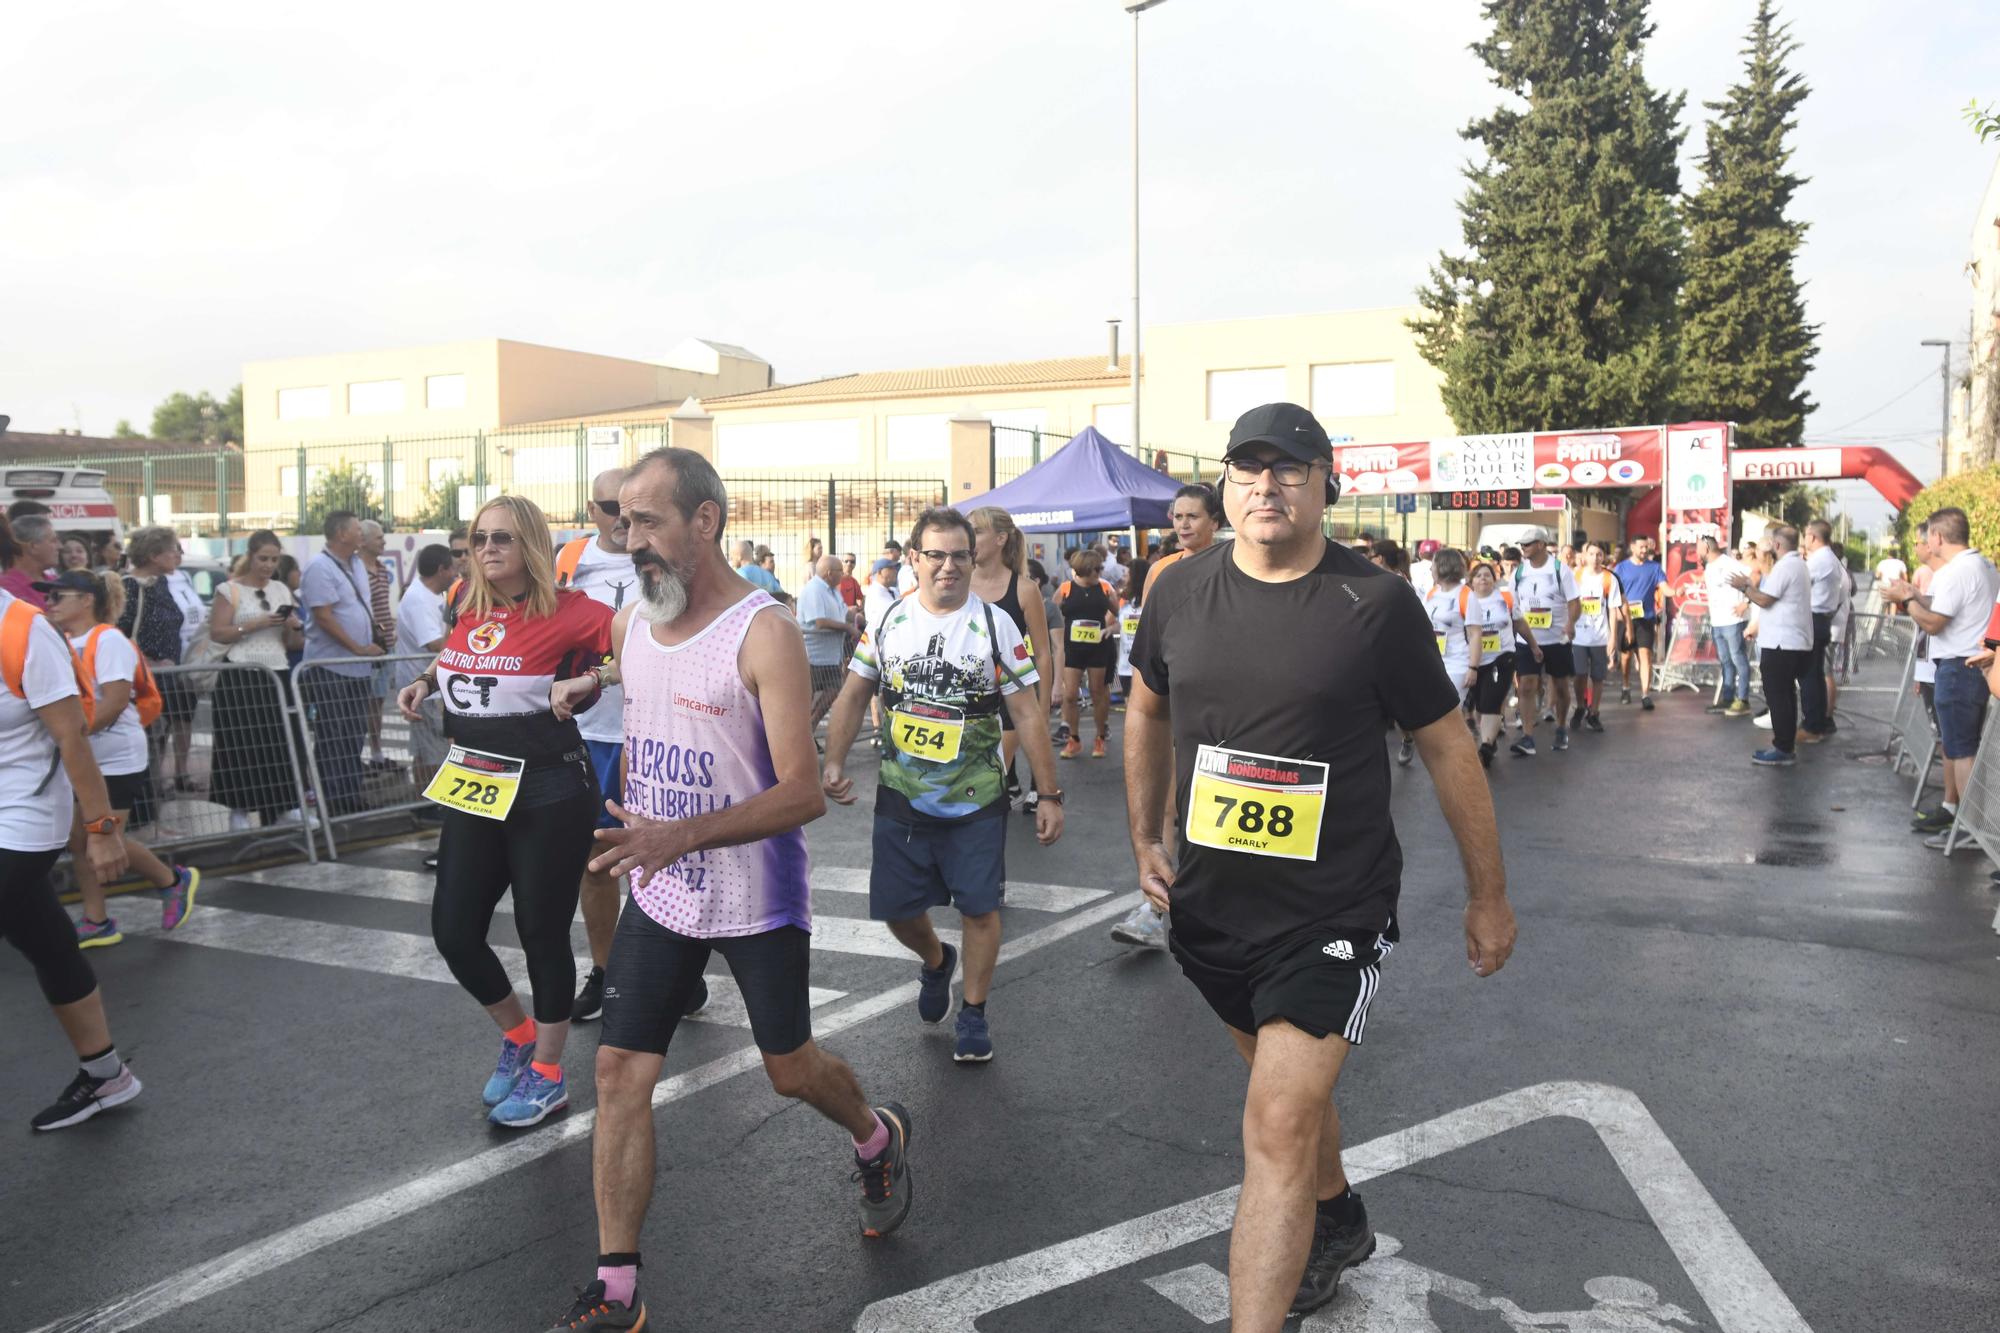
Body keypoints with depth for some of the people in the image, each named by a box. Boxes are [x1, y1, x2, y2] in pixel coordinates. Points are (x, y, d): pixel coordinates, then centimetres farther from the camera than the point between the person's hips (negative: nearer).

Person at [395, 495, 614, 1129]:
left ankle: (547, 1074, 25)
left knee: (542, 933, 5)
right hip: (473, 788, 7)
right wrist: (424, 682, 9)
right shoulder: (471, 609, 6)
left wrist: (586, 682, -28)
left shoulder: (566, 610, -14)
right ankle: (518, 1035, 35)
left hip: (548, 792, -7)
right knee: (453, 930, 9)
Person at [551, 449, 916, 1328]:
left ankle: (878, 1140, 45)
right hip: (658, 893, 6)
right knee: (620, 1071, 2)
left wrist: (681, 835, -35)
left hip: (757, 901, -5)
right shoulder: (630, 623, 1)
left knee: (791, 1072, 11)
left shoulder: (765, 635, -20)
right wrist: (633, 824, 17)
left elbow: (804, 794, -25)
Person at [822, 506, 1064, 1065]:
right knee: (897, 907, 9)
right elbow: (853, 695, 8)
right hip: (901, 798, 2)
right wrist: (833, 761, -6)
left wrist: (1049, 795, -8)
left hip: (976, 803, -2)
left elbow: (1028, 713, -6)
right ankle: (935, 961, 43)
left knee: (979, 909, 4)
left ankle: (973, 1013, 25)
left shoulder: (995, 625, -8)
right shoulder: (888, 621, 0)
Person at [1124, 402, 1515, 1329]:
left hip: (1331, 913, -5)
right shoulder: (1181, 595, -1)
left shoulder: (1377, 605, -12)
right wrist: (1144, 840, 11)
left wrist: (1489, 895, 3)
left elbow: (1447, 748, -3)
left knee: (1279, 1125, -14)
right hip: (1210, 904, 5)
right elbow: (1147, 709, 16)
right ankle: (1337, 1222, 52)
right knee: (1291, 1083, 25)